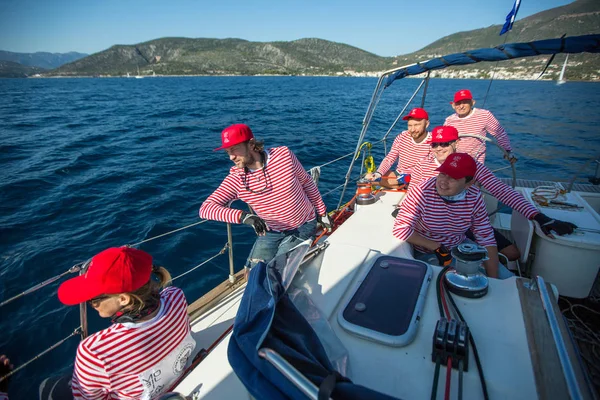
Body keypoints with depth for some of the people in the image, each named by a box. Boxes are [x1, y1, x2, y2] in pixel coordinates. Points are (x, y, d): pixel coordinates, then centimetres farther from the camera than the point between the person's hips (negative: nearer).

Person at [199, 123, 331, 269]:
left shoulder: (284, 155, -18)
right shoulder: (236, 178, -16)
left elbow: (307, 182, -2)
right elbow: (205, 208, -23)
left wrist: (322, 213, 6)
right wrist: (243, 216, -37)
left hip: (302, 227, -2)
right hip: (271, 232, 3)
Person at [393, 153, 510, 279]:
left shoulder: (474, 197, -11)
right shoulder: (422, 192, -24)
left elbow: (486, 239, -6)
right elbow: (400, 228, -23)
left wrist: (493, 278, -13)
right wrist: (437, 247, -23)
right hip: (426, 254, -4)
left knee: (507, 279, 1)